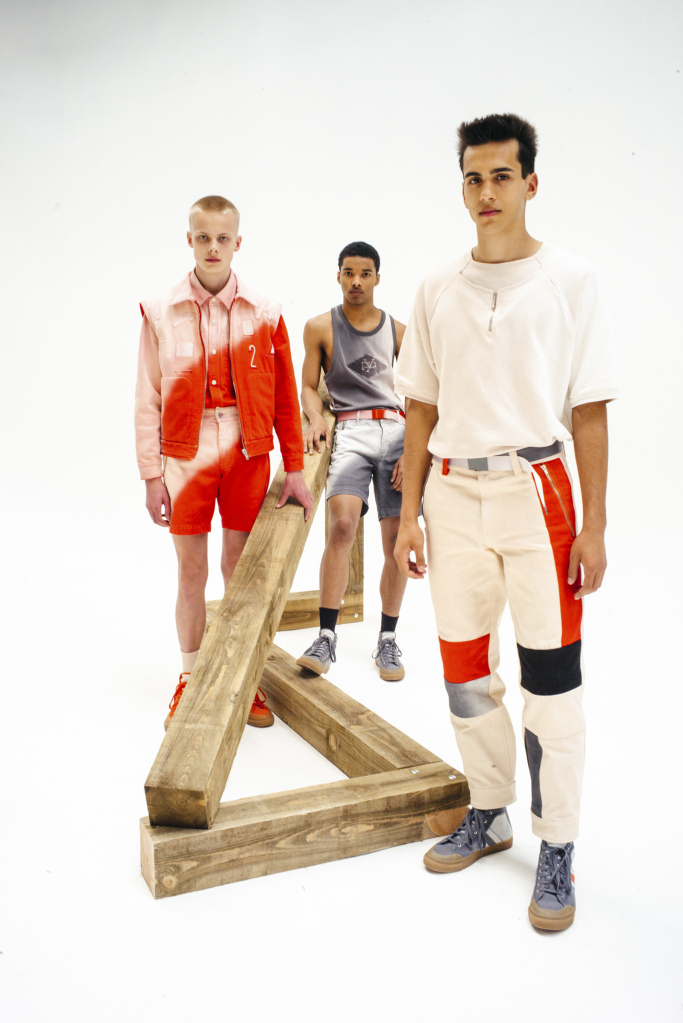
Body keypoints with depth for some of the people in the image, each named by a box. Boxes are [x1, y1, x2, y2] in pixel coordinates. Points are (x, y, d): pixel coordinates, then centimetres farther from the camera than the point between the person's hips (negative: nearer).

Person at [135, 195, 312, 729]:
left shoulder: (264, 314, 3)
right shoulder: (161, 313, 2)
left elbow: (285, 397, 4)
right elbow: (148, 400, 1)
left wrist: (295, 469, 3)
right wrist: (151, 475, -3)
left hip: (247, 453, 1)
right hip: (185, 454, 0)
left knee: (242, 568, 7)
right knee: (191, 569, 5)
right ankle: (191, 680, 20)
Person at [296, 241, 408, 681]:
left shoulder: (398, 331, 12)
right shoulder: (321, 327, 8)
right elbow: (309, 387, 10)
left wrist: (412, 450, -3)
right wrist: (317, 419, -12)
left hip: (397, 430, 2)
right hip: (350, 431, -2)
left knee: (397, 539, -1)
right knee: (343, 524, -24)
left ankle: (388, 640, 13)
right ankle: (327, 637, -16)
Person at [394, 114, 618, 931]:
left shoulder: (570, 282, 0)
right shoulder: (437, 291, 9)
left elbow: (589, 412, -2)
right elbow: (422, 408, 11)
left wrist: (594, 526, -7)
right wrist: (409, 513, 6)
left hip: (534, 491, -3)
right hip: (453, 495, 4)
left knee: (550, 679, -1)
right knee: (465, 672, 11)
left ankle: (556, 850, 15)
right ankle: (488, 816, 30)